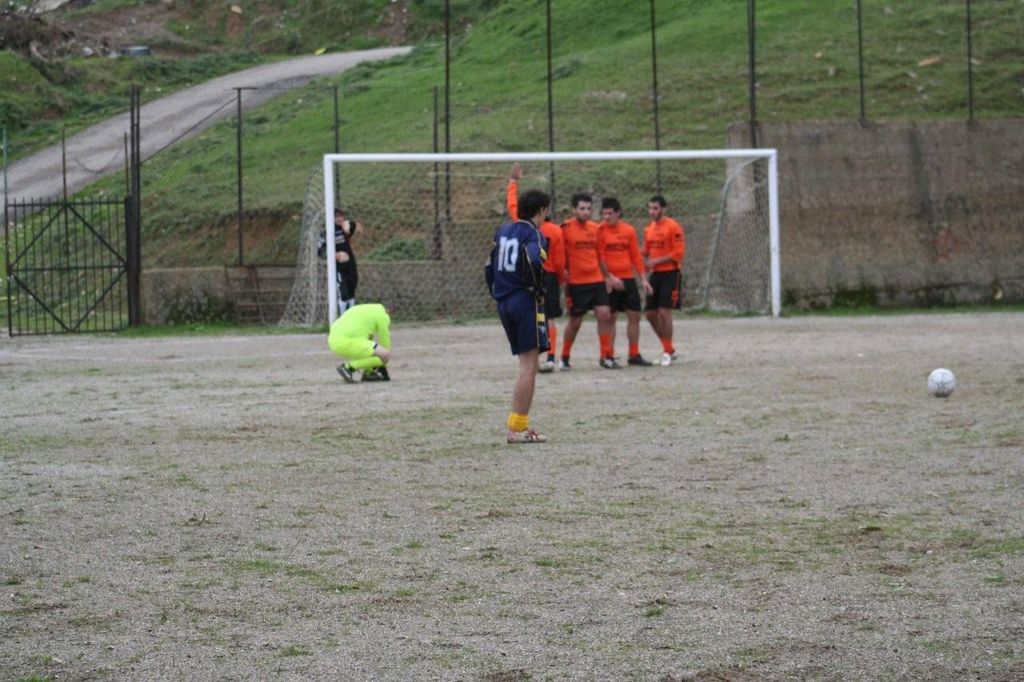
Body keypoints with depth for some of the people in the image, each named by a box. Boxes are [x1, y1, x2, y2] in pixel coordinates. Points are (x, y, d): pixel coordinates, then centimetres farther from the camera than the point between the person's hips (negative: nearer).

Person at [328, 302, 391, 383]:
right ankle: (348, 367, -6)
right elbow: (385, 344, 12)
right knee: (386, 355, -9)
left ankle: (368, 373, 19)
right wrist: (383, 367, 24)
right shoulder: (383, 316, 7)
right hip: (347, 343, -9)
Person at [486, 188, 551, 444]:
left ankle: (517, 424, 12)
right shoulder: (533, 234, -9)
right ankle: (517, 429, -8)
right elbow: (532, 262, -27)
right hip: (526, 301, -8)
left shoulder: (503, 231, 14)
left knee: (526, 364, 15)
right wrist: (539, 291, -14)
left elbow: (490, 266, 17)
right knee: (529, 367, -5)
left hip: (504, 304, 8)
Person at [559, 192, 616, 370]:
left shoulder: (594, 228, 9)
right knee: (575, 321, 4)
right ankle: (564, 358, 20)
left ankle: (606, 357, 3)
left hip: (597, 281, 5)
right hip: (576, 283, -5)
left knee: (605, 315, -4)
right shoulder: (566, 228, -8)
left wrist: (607, 276, 19)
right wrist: (563, 272, -15)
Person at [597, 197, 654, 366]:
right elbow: (598, 258, -9)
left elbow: (636, 256, 12)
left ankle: (634, 355, 15)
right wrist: (610, 278, -17)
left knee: (634, 316, 6)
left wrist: (644, 279, 8)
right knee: (611, 317, -3)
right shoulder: (600, 230, -5)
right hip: (610, 281, -5)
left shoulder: (629, 230, 8)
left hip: (628, 279, 5)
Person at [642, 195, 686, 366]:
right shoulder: (649, 228, 13)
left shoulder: (673, 227, -10)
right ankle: (670, 350, 20)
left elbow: (679, 253, -15)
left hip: (670, 273, -8)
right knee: (651, 314, 7)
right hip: (655, 274, 8)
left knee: (664, 312, -12)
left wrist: (657, 261, -17)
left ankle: (667, 352, -2)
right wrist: (646, 262, 2)